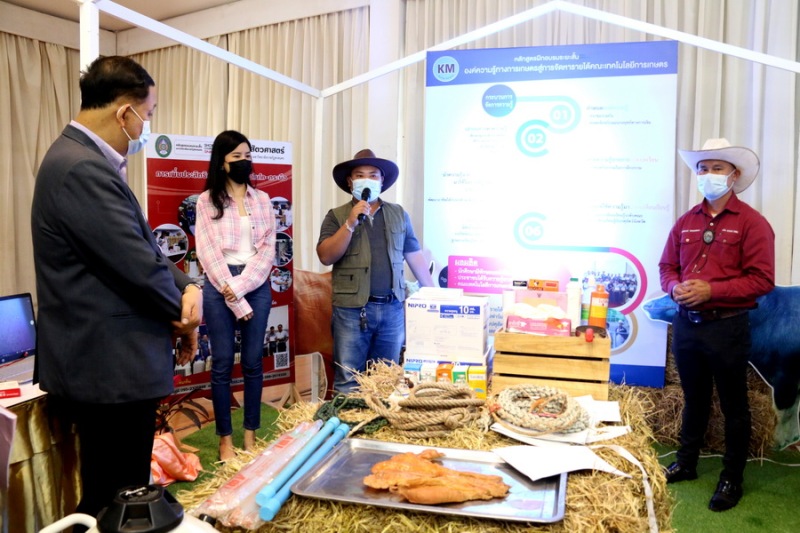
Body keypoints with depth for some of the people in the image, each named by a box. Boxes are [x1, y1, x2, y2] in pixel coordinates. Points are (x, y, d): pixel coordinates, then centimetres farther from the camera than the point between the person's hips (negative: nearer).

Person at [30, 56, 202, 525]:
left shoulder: (86, 160, 12)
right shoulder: (82, 169, -22)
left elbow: (144, 246, 12)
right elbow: (140, 267, -23)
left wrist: (188, 288, -6)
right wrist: (185, 319, -5)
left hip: (110, 363, 10)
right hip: (111, 371, -10)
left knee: (122, 497, 22)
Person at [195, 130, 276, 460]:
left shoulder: (262, 200, 9)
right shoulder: (207, 201, 2)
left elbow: (268, 249, 1)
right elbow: (208, 253, -5)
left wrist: (241, 285, -13)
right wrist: (234, 299, -11)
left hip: (256, 285, 2)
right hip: (220, 286, -2)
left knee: (253, 362, 7)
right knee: (222, 363, 2)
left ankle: (251, 436, 18)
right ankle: (225, 439, 14)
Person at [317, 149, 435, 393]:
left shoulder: (399, 214, 11)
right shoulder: (337, 216, 3)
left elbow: (415, 256, 13)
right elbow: (326, 256, -9)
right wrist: (351, 223, -17)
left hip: (392, 309, 3)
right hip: (352, 310, -3)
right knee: (348, 382, 1)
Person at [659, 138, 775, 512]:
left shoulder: (752, 222, -8)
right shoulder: (686, 222, 9)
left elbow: (762, 279, -15)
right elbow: (667, 266, 12)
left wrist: (711, 290, -22)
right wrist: (675, 287, -9)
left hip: (727, 327, -5)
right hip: (686, 323, 5)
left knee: (733, 406, 9)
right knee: (693, 399, 19)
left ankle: (732, 479, 23)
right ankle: (686, 464, 34)